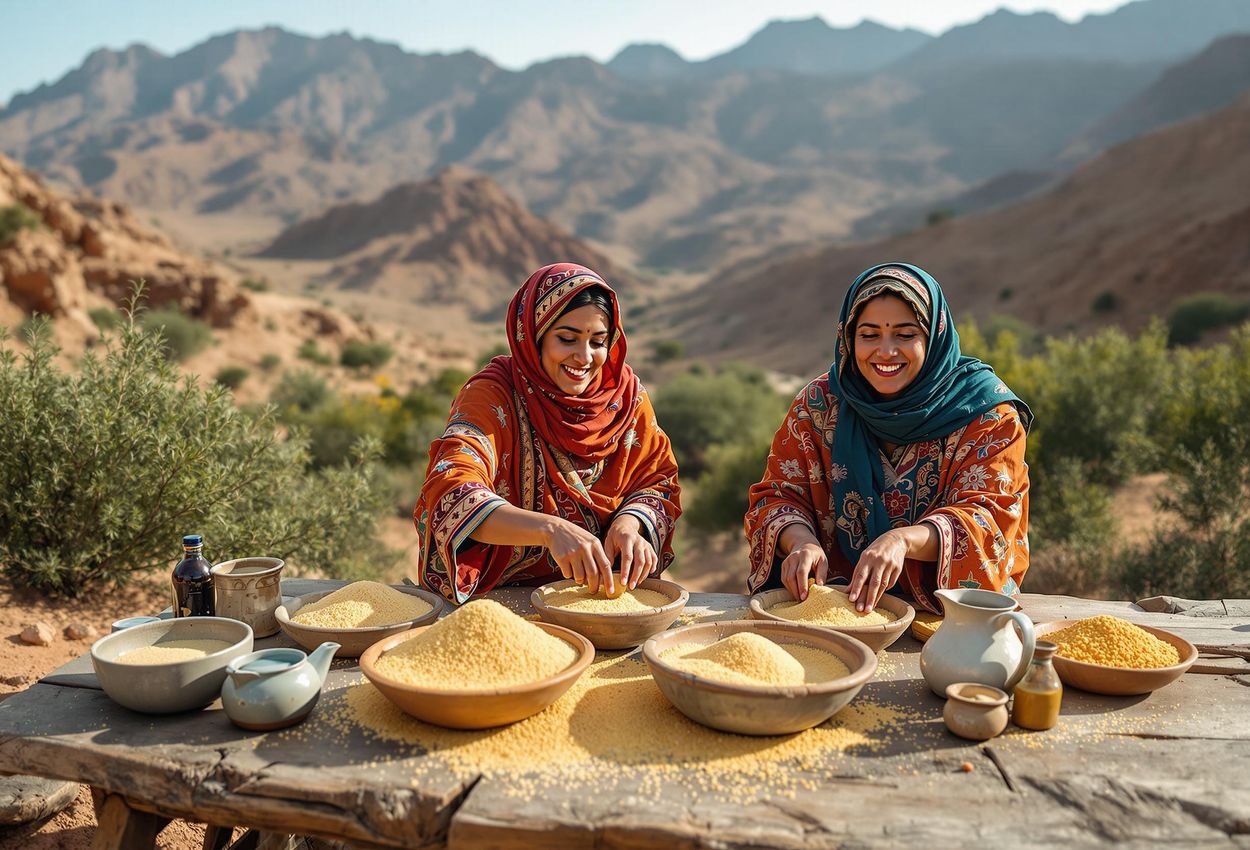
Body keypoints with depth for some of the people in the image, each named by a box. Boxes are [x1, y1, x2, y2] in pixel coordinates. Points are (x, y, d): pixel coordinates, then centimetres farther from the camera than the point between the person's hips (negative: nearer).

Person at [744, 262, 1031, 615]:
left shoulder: (988, 413, -2)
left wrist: (902, 540, -32)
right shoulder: (819, 404, 4)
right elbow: (777, 493, 3)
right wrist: (800, 541, -21)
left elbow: (990, 517, -12)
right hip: (836, 600, 1)